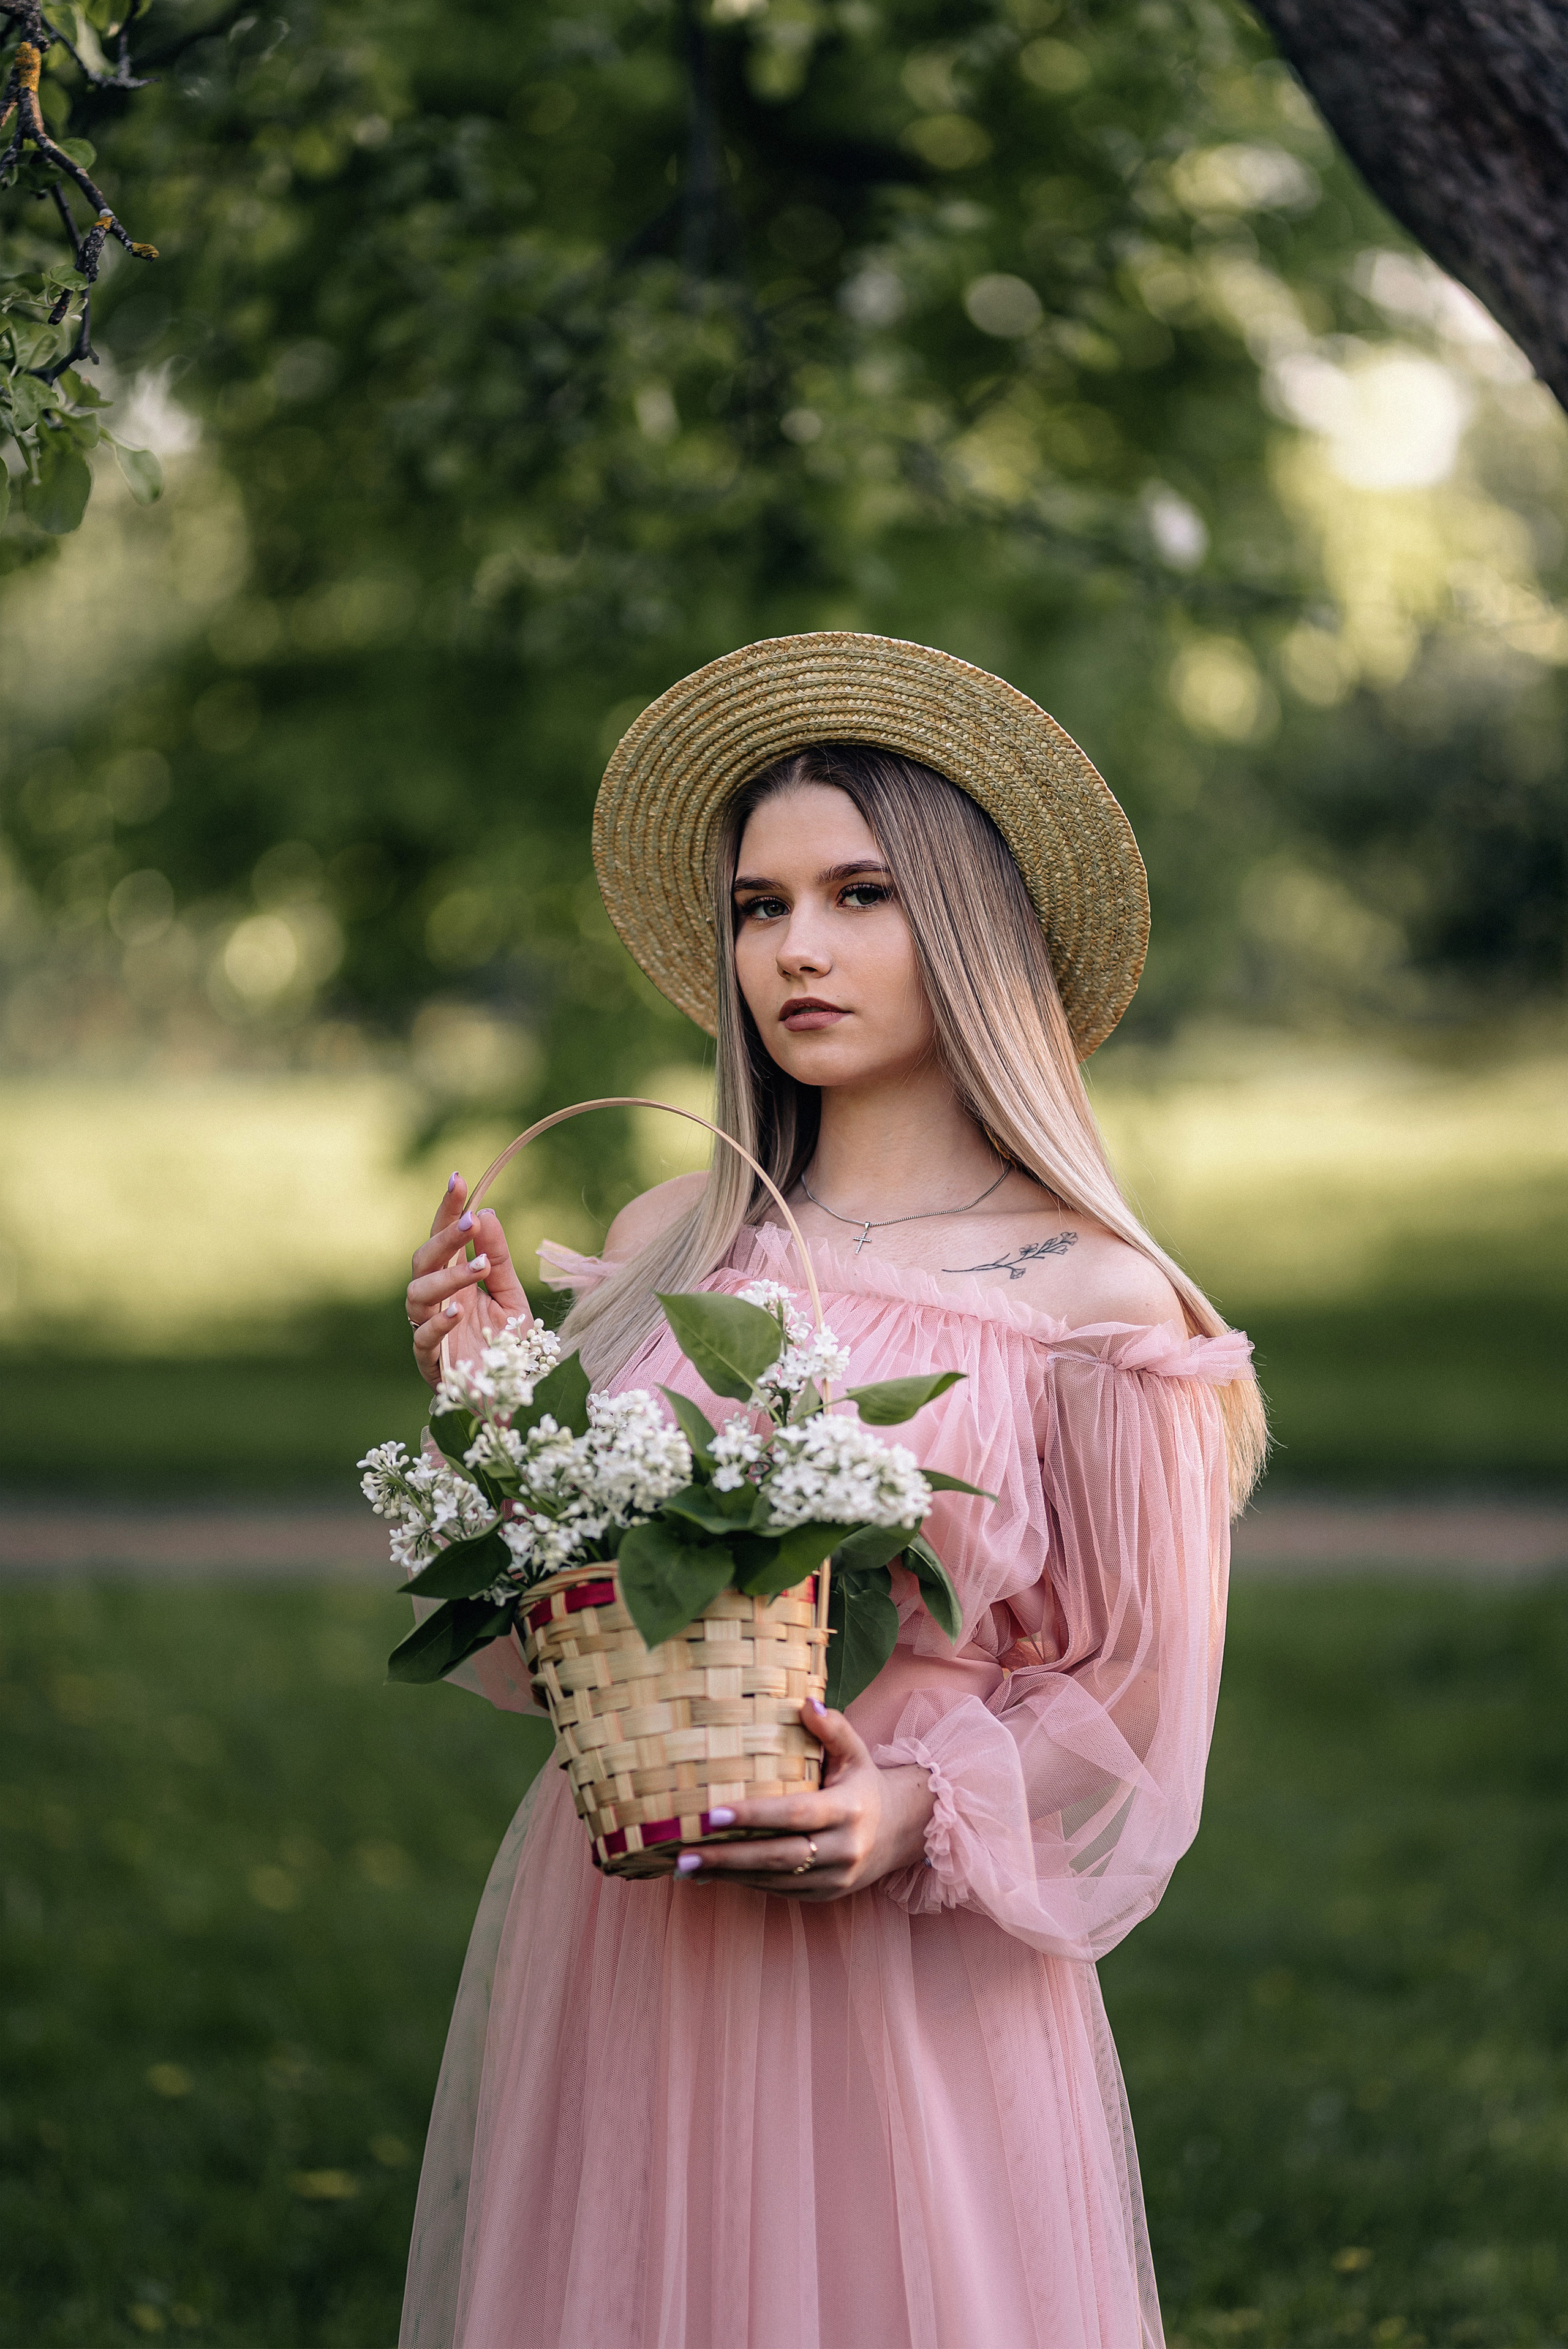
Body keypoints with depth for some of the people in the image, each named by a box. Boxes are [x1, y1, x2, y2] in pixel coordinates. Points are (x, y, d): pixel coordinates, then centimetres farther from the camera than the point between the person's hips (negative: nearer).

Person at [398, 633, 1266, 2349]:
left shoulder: (1086, 1300, -6)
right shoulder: (675, 1246, 5)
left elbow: (1129, 1705, -2)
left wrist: (919, 1810, -18)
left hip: (899, 1972, -4)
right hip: (606, 1951, 4)